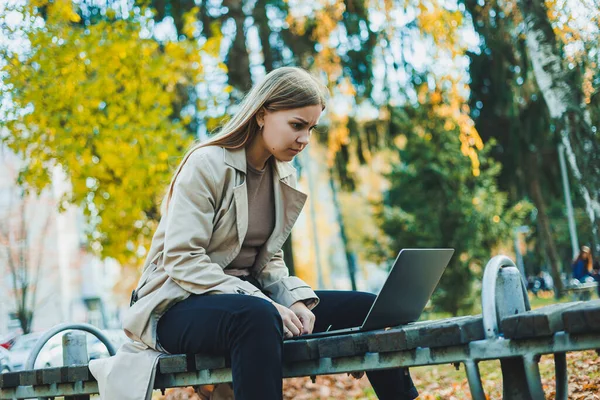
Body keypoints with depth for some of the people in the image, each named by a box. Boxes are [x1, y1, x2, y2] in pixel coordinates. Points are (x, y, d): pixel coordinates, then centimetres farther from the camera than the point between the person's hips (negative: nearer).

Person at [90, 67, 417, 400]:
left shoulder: (282, 177, 11)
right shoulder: (207, 165, -13)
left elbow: (268, 260, 13)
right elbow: (182, 260, -20)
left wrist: (296, 299, -9)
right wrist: (266, 304, -27)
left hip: (245, 295, 7)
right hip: (179, 306, -7)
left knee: (364, 307, -5)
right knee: (257, 315, -41)